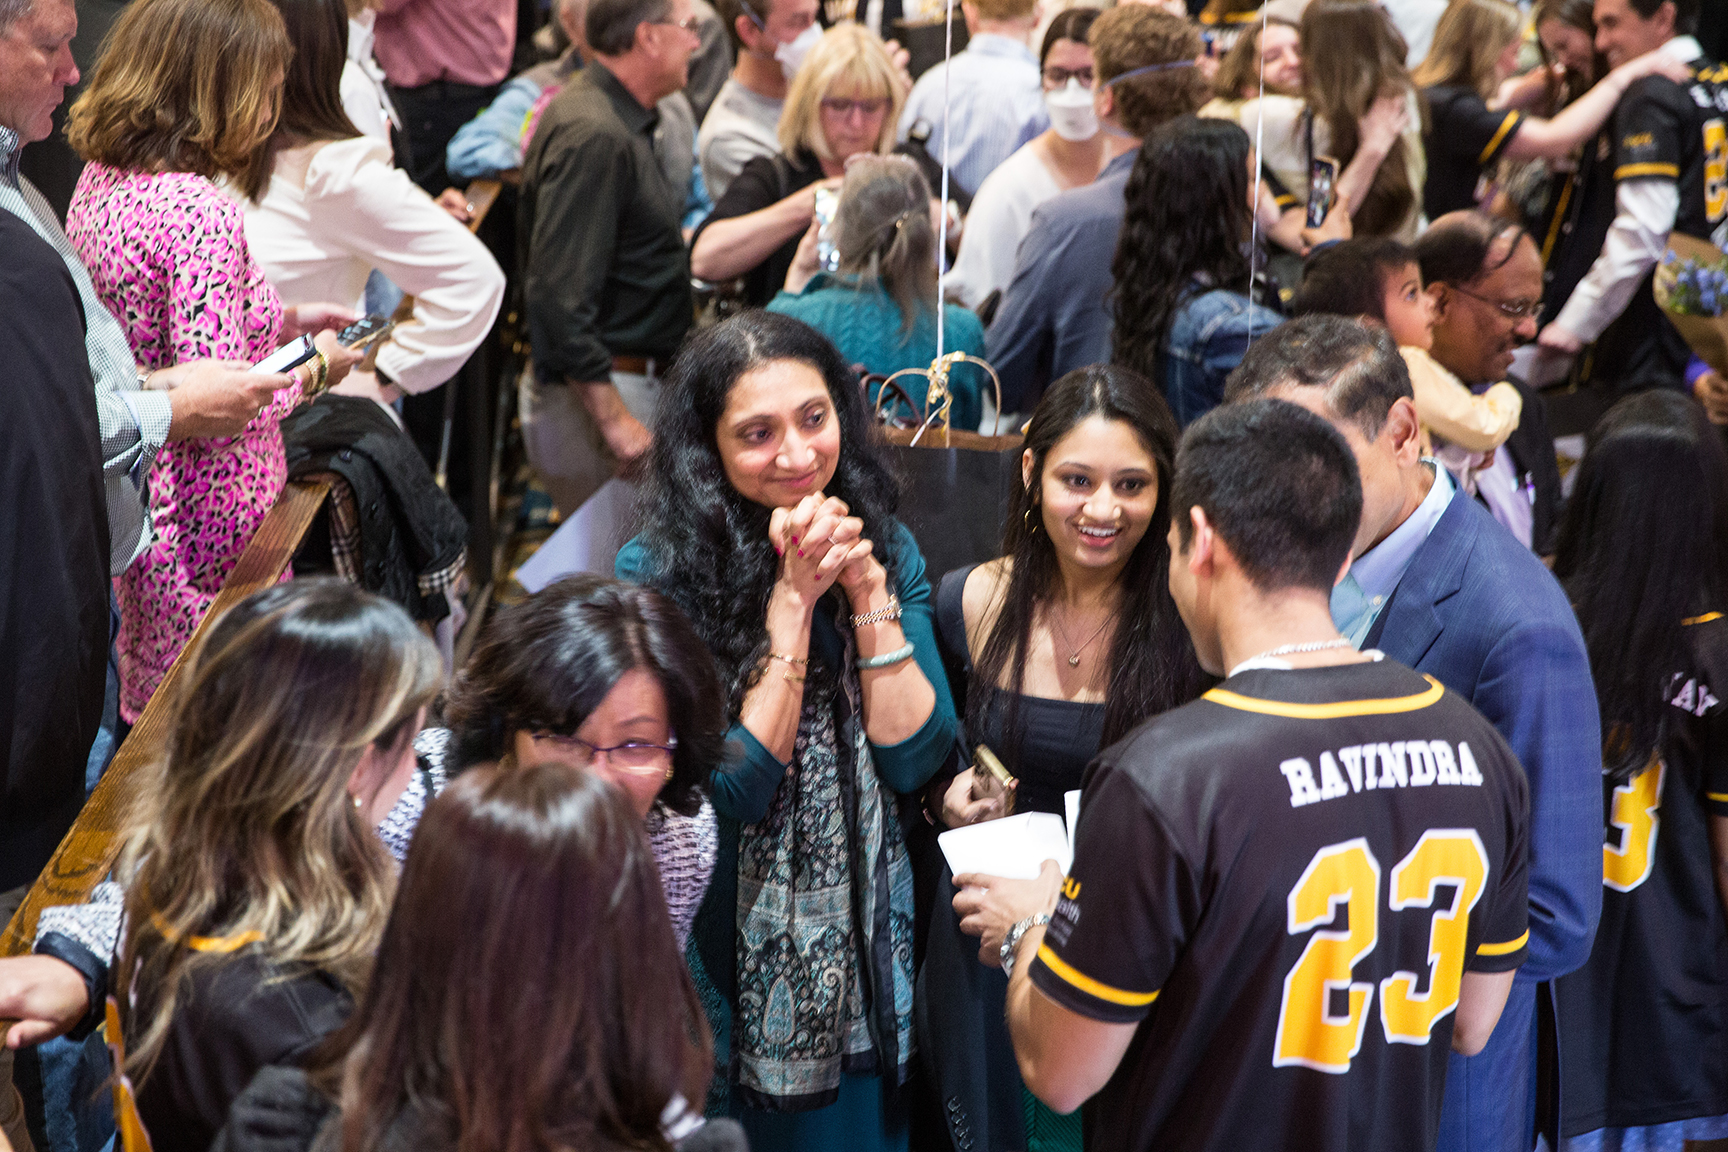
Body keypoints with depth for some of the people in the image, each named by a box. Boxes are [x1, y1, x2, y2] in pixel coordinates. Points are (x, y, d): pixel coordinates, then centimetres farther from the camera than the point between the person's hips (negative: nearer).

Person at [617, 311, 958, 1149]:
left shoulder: (886, 549, 0)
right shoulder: (658, 575, -13)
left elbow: (913, 759, -9)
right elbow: (737, 790, -18)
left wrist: (866, 589, -16)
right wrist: (794, 597, -20)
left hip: (863, 958, 4)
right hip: (729, 970, -4)